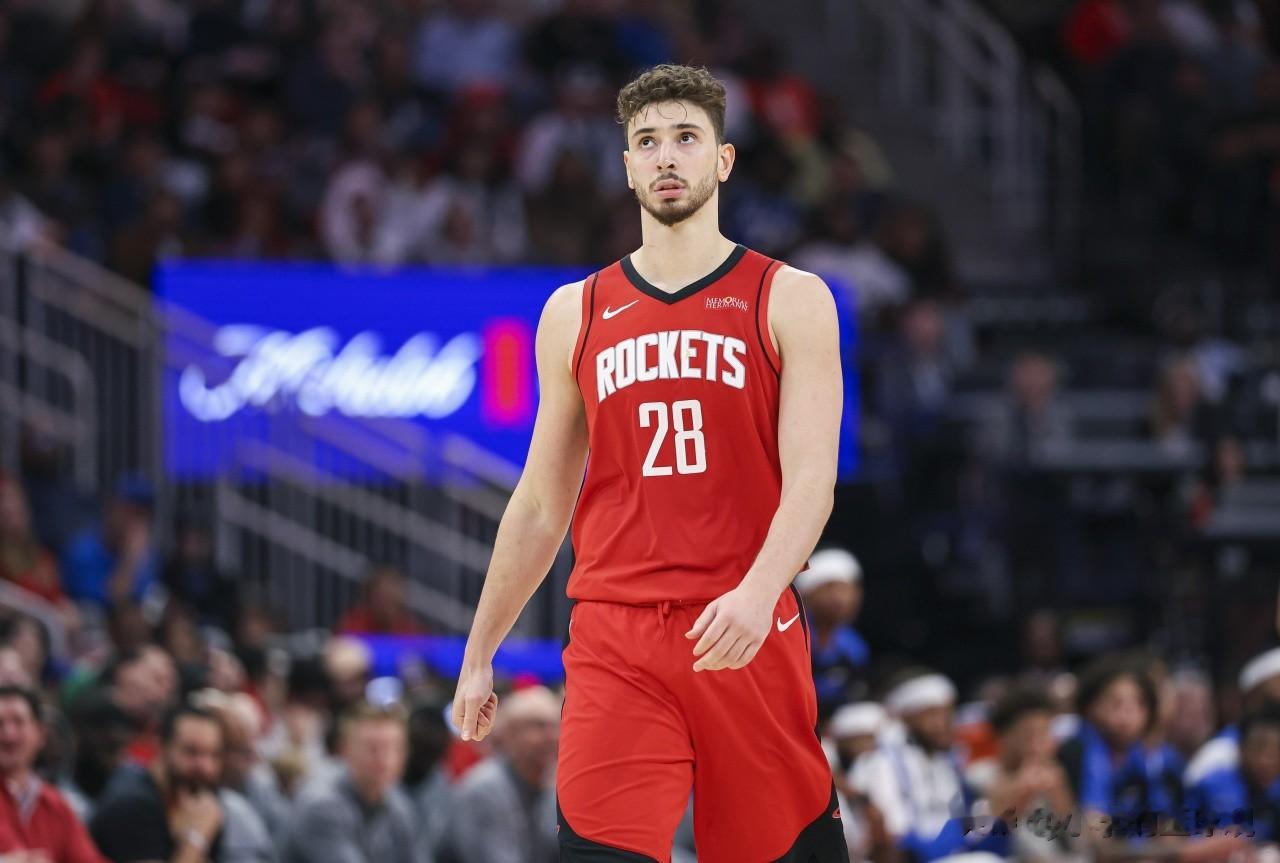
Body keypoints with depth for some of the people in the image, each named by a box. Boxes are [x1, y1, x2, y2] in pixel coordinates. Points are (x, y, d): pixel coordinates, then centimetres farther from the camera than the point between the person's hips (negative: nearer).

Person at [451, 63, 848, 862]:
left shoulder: (790, 300, 3)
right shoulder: (576, 314, 12)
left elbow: (811, 480, -8)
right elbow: (540, 505, 19)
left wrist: (758, 593, -26)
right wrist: (479, 655, 18)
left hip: (749, 636, -1)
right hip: (615, 642, 1)